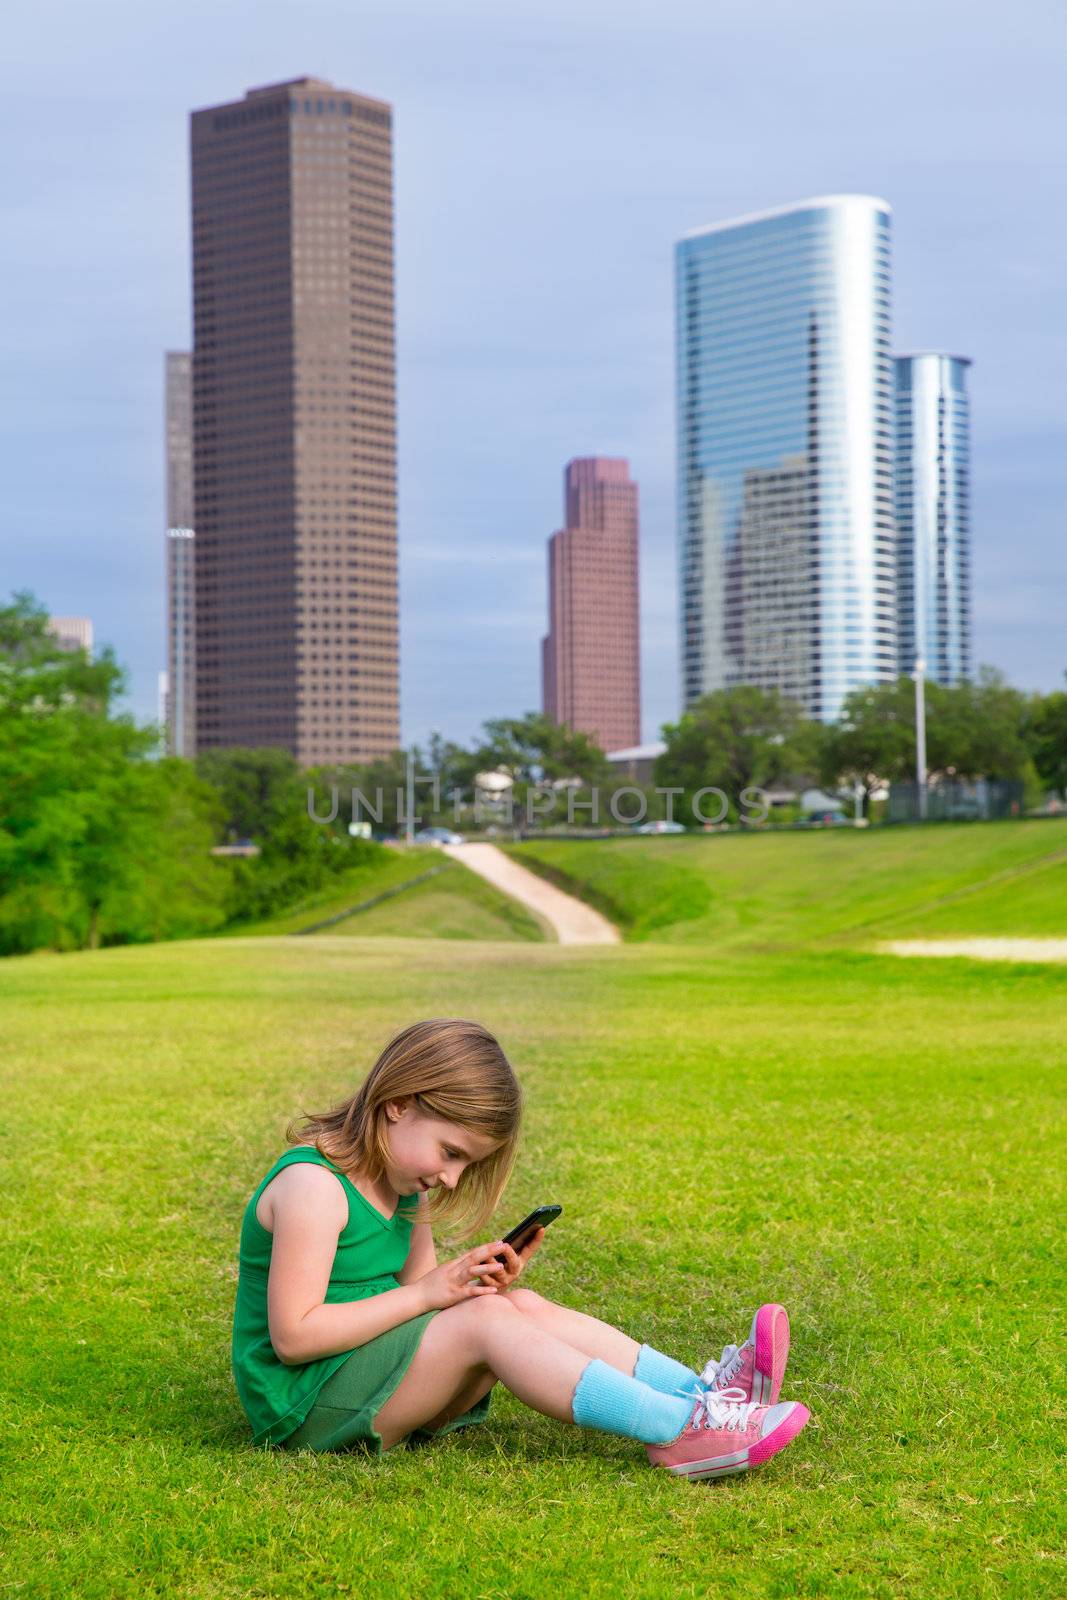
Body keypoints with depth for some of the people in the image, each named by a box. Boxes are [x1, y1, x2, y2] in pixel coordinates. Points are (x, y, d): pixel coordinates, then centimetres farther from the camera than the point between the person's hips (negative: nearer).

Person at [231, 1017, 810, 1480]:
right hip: (305, 1402, -9)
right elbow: (292, 1335, -25)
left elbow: (418, 1296, 10)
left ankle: (706, 1391, -19)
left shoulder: (402, 1186, 11)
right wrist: (425, 1294, -22)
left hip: (378, 1372, 9)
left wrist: (484, 1286, -12)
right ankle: (682, 1431, -31)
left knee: (523, 1307, -8)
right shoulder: (312, 1186, -19)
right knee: (484, 1321, -24)